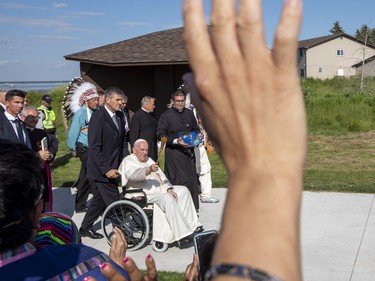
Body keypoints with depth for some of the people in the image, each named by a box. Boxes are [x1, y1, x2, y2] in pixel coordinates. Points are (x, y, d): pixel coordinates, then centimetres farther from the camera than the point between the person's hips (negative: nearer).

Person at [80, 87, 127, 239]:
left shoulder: (119, 117, 10)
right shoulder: (98, 116, -14)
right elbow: (94, 147, -18)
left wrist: (119, 166, 7)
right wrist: (106, 169, -21)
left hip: (111, 168, 8)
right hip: (101, 170, -8)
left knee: (100, 199, 18)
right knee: (114, 203, -6)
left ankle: (85, 228, 33)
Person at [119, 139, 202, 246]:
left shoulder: (148, 160, 23)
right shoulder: (128, 161, -3)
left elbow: (161, 176, 19)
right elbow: (132, 175, -26)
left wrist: (168, 188, 1)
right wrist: (148, 170, -43)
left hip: (159, 189, 9)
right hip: (145, 194, -9)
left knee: (183, 190, -1)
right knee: (168, 199, -32)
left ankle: (192, 225, -5)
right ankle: (182, 233, -32)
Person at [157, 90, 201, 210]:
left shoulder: (189, 113, 13)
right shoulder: (166, 115, -4)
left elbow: (196, 129, 24)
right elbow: (160, 134, -7)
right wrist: (176, 141, -19)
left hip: (188, 151, 6)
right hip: (174, 152, -5)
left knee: (192, 180, 5)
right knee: (181, 181, -10)